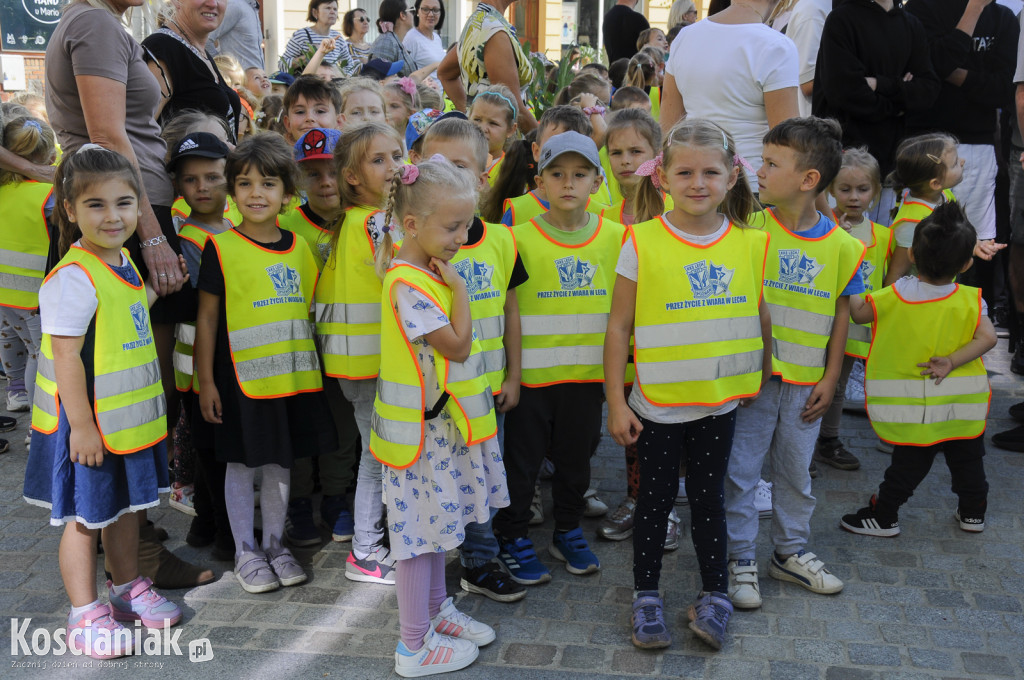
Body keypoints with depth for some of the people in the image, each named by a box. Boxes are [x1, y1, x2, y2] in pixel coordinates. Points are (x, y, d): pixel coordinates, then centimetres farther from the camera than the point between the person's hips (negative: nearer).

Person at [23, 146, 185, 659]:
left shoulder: (122, 262, 5)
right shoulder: (73, 277, -23)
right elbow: (66, 356, -23)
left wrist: (160, 287, 13)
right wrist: (81, 425, -23)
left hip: (128, 418, 9)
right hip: (87, 425, -8)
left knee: (125, 506, 22)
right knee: (84, 517, 6)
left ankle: (127, 587, 40)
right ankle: (84, 615, 20)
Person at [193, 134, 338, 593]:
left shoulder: (299, 248, 5)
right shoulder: (221, 248, -8)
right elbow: (207, 317, -5)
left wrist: (314, 370, 14)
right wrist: (206, 381, -7)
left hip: (293, 376, 4)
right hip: (242, 377, -4)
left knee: (280, 462, 14)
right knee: (242, 464, 7)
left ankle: (275, 543, 30)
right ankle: (245, 551, 22)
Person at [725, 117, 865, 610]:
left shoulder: (842, 246, -4)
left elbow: (841, 312, 5)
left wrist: (830, 377, 3)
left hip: (806, 381, 2)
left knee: (796, 471, 16)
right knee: (740, 469, 3)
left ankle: (791, 552, 34)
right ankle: (741, 558, 19)